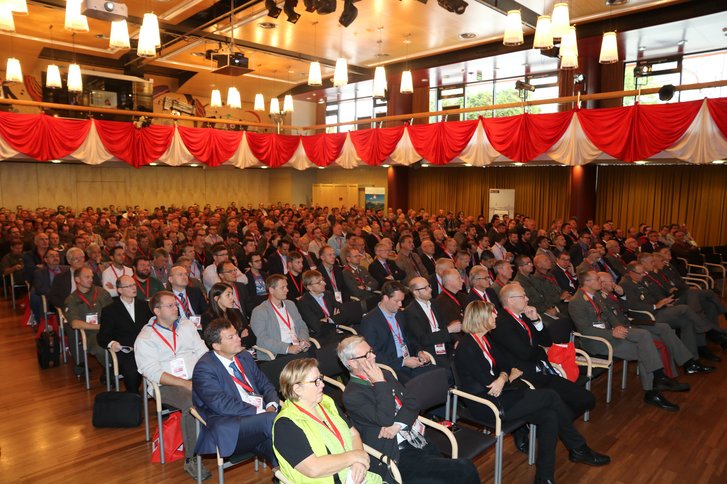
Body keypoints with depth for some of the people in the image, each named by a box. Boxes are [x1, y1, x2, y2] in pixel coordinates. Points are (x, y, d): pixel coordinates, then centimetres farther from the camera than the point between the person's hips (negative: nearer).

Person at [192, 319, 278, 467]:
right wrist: (258, 412, -21)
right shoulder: (204, 368, -5)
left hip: (261, 416, 7)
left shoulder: (245, 356, 18)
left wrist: (272, 405, -3)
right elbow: (221, 404, -16)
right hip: (228, 429, -6)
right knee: (273, 419, -32)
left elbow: (265, 385, 21)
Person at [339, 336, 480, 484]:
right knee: (464, 469, -15)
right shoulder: (351, 395, -12)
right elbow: (386, 419, -20)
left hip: (419, 441, 7)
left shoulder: (385, 375, 10)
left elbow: (412, 402, 6)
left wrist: (397, 424, -12)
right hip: (398, 456, -7)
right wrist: (380, 384, -15)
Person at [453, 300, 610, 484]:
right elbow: (488, 384, -17)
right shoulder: (466, 348, -17)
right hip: (488, 406, -8)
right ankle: (578, 448, 12)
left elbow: (507, 362, 8)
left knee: (549, 416, -9)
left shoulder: (487, 338, 10)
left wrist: (503, 377, -14)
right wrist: (511, 377, 0)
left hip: (500, 395, 8)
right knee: (550, 396, -9)